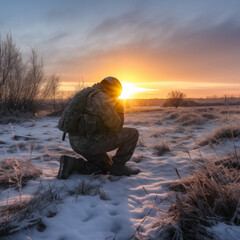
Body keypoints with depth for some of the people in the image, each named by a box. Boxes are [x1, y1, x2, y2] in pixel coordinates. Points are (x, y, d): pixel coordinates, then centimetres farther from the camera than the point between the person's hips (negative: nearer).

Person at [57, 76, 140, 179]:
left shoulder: (85, 93, 17)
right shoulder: (103, 99, -13)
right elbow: (116, 127, -10)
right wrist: (120, 110, 7)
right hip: (92, 143, -9)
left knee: (106, 167, 26)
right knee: (133, 133, 0)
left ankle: (72, 163, 9)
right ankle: (118, 166, 8)